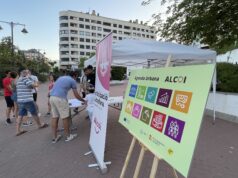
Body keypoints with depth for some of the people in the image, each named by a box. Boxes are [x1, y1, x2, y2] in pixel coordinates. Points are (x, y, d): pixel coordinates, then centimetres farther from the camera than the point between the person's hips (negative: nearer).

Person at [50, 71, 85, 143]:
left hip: (52, 97, 8)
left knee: (54, 117, 13)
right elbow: (76, 95, 7)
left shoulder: (61, 77, 27)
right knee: (65, 117, 4)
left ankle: (54, 137, 21)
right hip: (60, 98, -8)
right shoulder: (73, 81, 7)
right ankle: (68, 136, 17)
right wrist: (83, 100, 23)